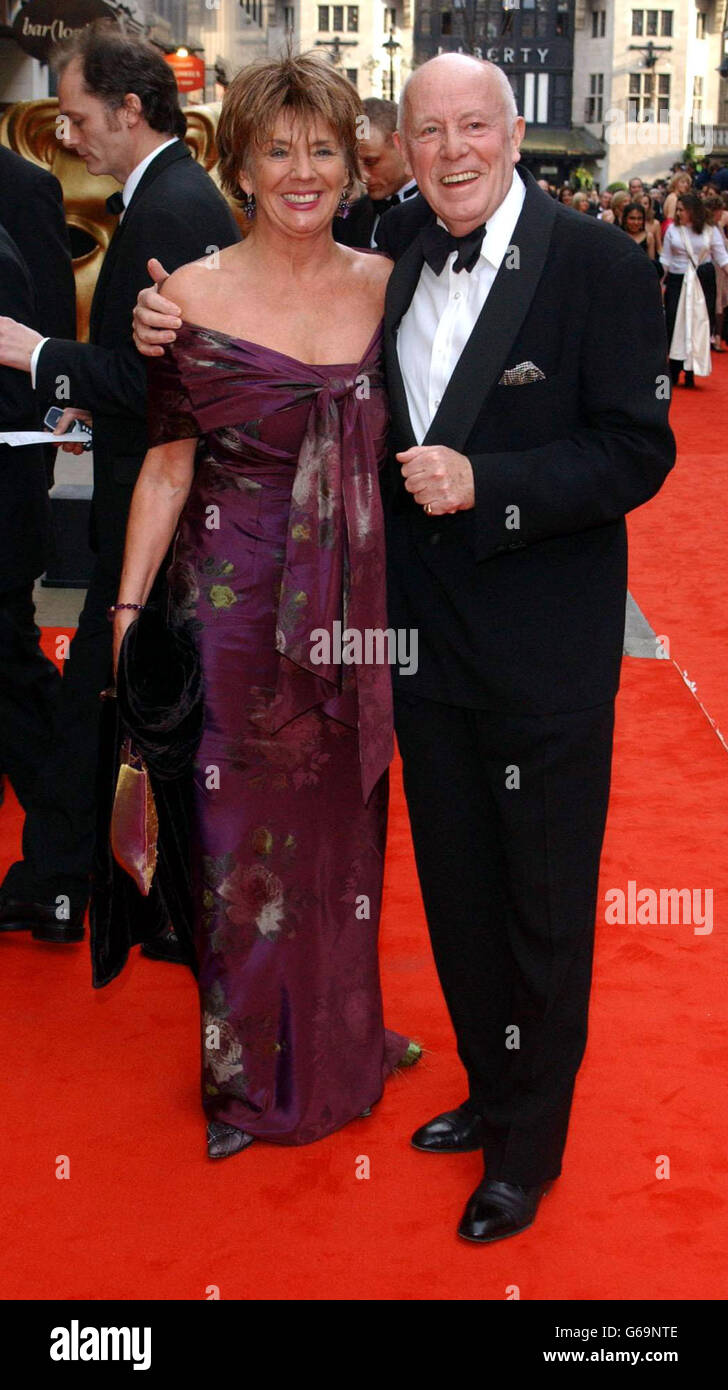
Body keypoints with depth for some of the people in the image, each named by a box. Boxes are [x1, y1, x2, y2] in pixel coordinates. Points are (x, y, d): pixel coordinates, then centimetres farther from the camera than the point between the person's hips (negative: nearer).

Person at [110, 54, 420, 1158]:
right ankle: (252, 1067, 27)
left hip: (353, 608, 3)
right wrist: (128, 609, -8)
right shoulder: (195, 296, -6)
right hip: (236, 602, -3)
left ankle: (342, 1041, 36)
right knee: (242, 831, 7)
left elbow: (403, 445, 8)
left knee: (344, 823, 15)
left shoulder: (384, 286, 3)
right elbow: (167, 464, -5)